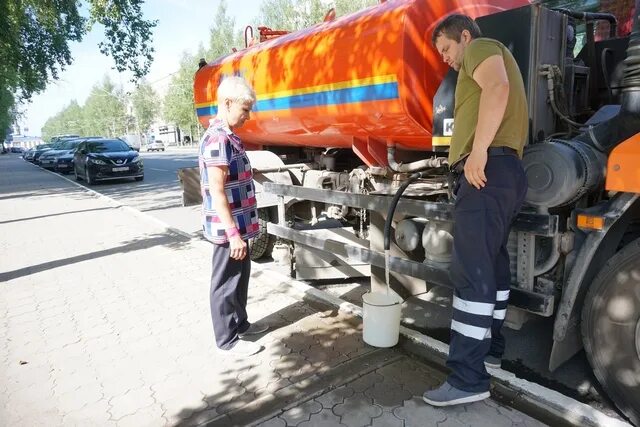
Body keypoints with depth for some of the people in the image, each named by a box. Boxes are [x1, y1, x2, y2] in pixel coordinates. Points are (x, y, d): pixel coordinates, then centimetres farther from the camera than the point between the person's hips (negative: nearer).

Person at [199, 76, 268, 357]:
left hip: (237, 226, 10)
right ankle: (227, 340, 18)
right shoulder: (218, 139, -20)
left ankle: (240, 324, 37)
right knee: (226, 283, 4)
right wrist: (233, 234, -23)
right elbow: (216, 192, -23)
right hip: (228, 229, -10)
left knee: (240, 276, 21)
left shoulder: (227, 137, 12)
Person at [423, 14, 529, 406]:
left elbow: (497, 87, -19)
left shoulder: (481, 48, 4)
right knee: (492, 263, 16)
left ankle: (468, 379, -12)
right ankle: (491, 347, 29)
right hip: (502, 172, 11)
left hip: (489, 168, -11)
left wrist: (479, 150, -24)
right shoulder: (491, 64, 35)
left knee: (471, 271, -14)